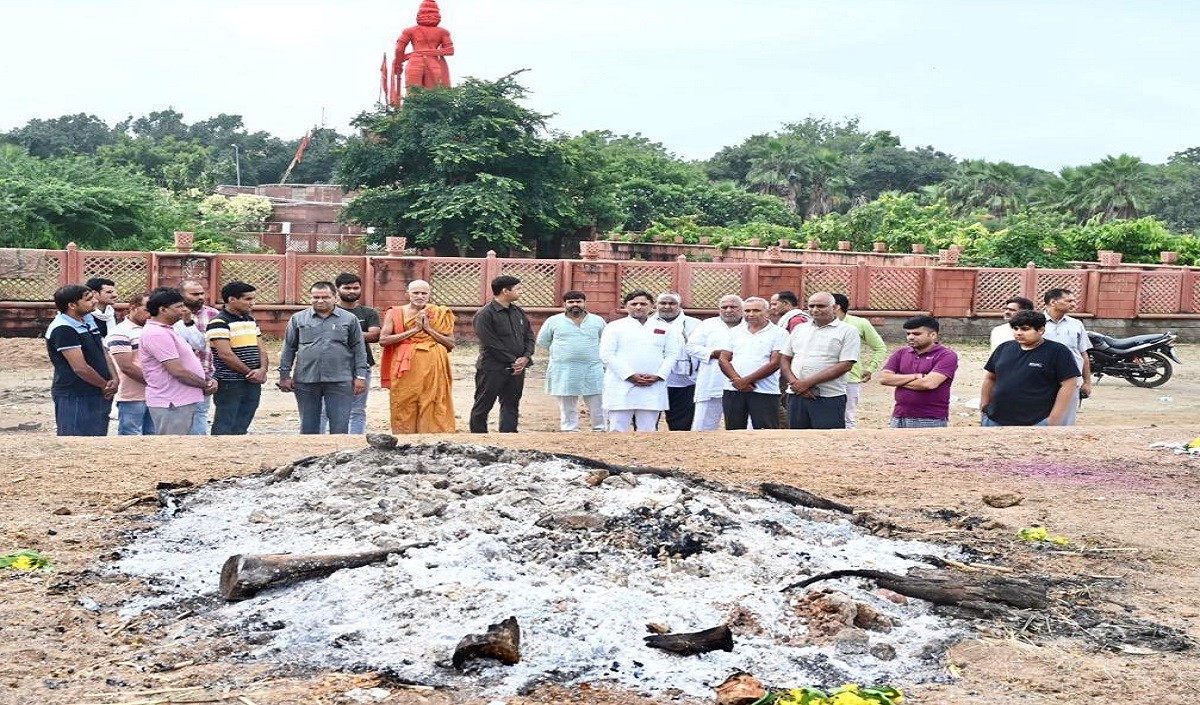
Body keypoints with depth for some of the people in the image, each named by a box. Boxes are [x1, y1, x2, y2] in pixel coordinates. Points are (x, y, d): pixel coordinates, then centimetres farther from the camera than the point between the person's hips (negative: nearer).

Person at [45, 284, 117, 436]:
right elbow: (80, 367, -21)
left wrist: (114, 379, -2)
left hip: (99, 395, 9)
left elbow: (103, 353, 14)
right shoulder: (62, 329, -18)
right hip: (74, 397, -9)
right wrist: (105, 386, -9)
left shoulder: (88, 321, 12)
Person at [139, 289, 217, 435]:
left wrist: (208, 379, 4)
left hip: (182, 401, 10)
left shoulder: (166, 330, 16)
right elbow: (177, 371, -22)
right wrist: (205, 385, -9)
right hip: (172, 405, -10)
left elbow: (187, 363, 21)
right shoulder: (156, 334, -18)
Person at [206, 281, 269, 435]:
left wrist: (262, 370, -6)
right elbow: (225, 354, -18)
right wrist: (250, 372, -12)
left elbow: (261, 348, 13)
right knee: (224, 430, -3)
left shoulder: (251, 320, 14)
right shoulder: (219, 323, -11)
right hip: (229, 385, -7)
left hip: (253, 384, 8)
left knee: (241, 428, 11)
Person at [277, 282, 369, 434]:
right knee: (308, 427, 9)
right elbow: (288, 348, 11)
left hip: (340, 381, -1)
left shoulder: (349, 319, 5)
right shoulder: (298, 319, 8)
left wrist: (360, 376, 1)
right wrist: (284, 375, 6)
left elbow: (358, 349, 7)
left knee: (340, 427, -1)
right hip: (305, 380, 1)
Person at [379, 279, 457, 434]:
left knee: (433, 410, -1)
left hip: (433, 370, 1)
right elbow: (383, 340, -6)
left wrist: (429, 329, -7)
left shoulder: (440, 314, 9)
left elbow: (451, 344, 4)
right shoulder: (395, 313, 6)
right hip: (406, 371, 0)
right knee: (404, 410, 1)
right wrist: (414, 330, -8)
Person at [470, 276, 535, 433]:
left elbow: (529, 336, 13)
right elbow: (490, 343, -16)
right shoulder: (484, 314, -12)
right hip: (492, 370, -7)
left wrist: (525, 357, -5)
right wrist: (513, 361, -15)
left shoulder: (519, 312, 11)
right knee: (482, 407, 2)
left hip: (516, 369, 7)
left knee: (511, 407, 10)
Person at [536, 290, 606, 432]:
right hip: (564, 372, -1)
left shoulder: (598, 321, 9)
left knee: (597, 408, 1)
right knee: (567, 409, 3)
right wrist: (562, 351, 12)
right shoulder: (553, 321, 6)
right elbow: (542, 341, 15)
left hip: (593, 371, 1)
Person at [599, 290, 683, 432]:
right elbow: (606, 355, -4)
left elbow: (672, 354, 9)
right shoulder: (614, 327, 5)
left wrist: (658, 376, -7)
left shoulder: (664, 328, 13)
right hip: (621, 387, -2)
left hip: (652, 388, 2)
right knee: (618, 430, -4)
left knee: (648, 431, 4)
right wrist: (630, 376, -12)